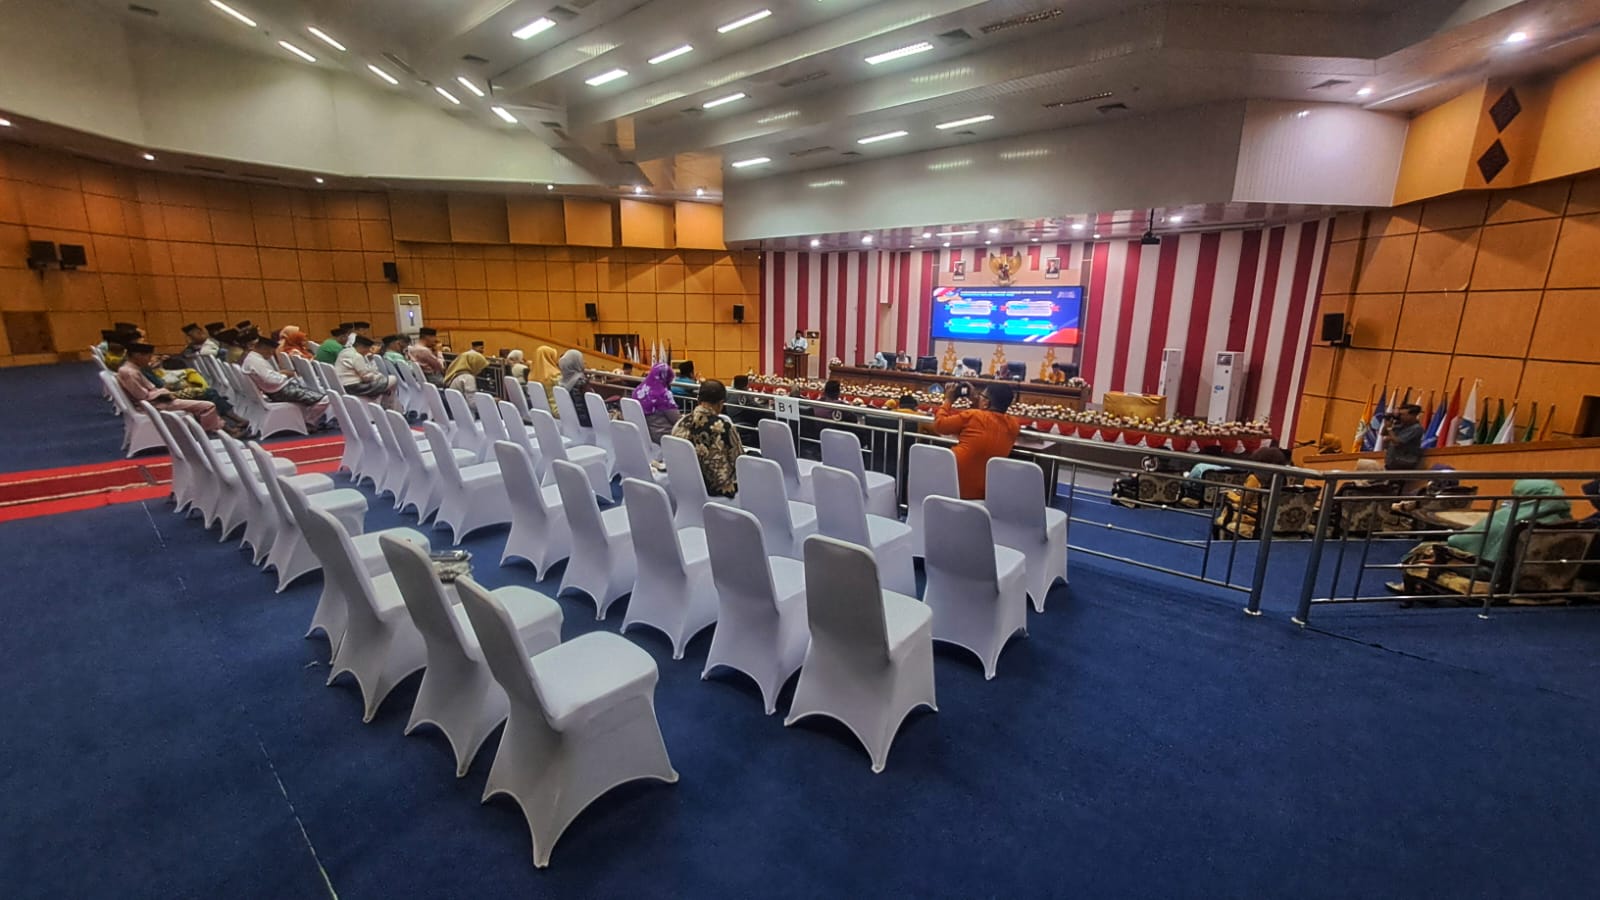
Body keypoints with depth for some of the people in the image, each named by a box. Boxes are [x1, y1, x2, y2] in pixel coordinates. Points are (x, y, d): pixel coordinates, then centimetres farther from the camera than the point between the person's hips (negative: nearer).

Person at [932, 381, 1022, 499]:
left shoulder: (973, 415, -10)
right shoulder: (1014, 426, 2)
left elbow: (939, 424, 1)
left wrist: (948, 400, 12)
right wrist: (976, 402, 22)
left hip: (953, 484, -4)